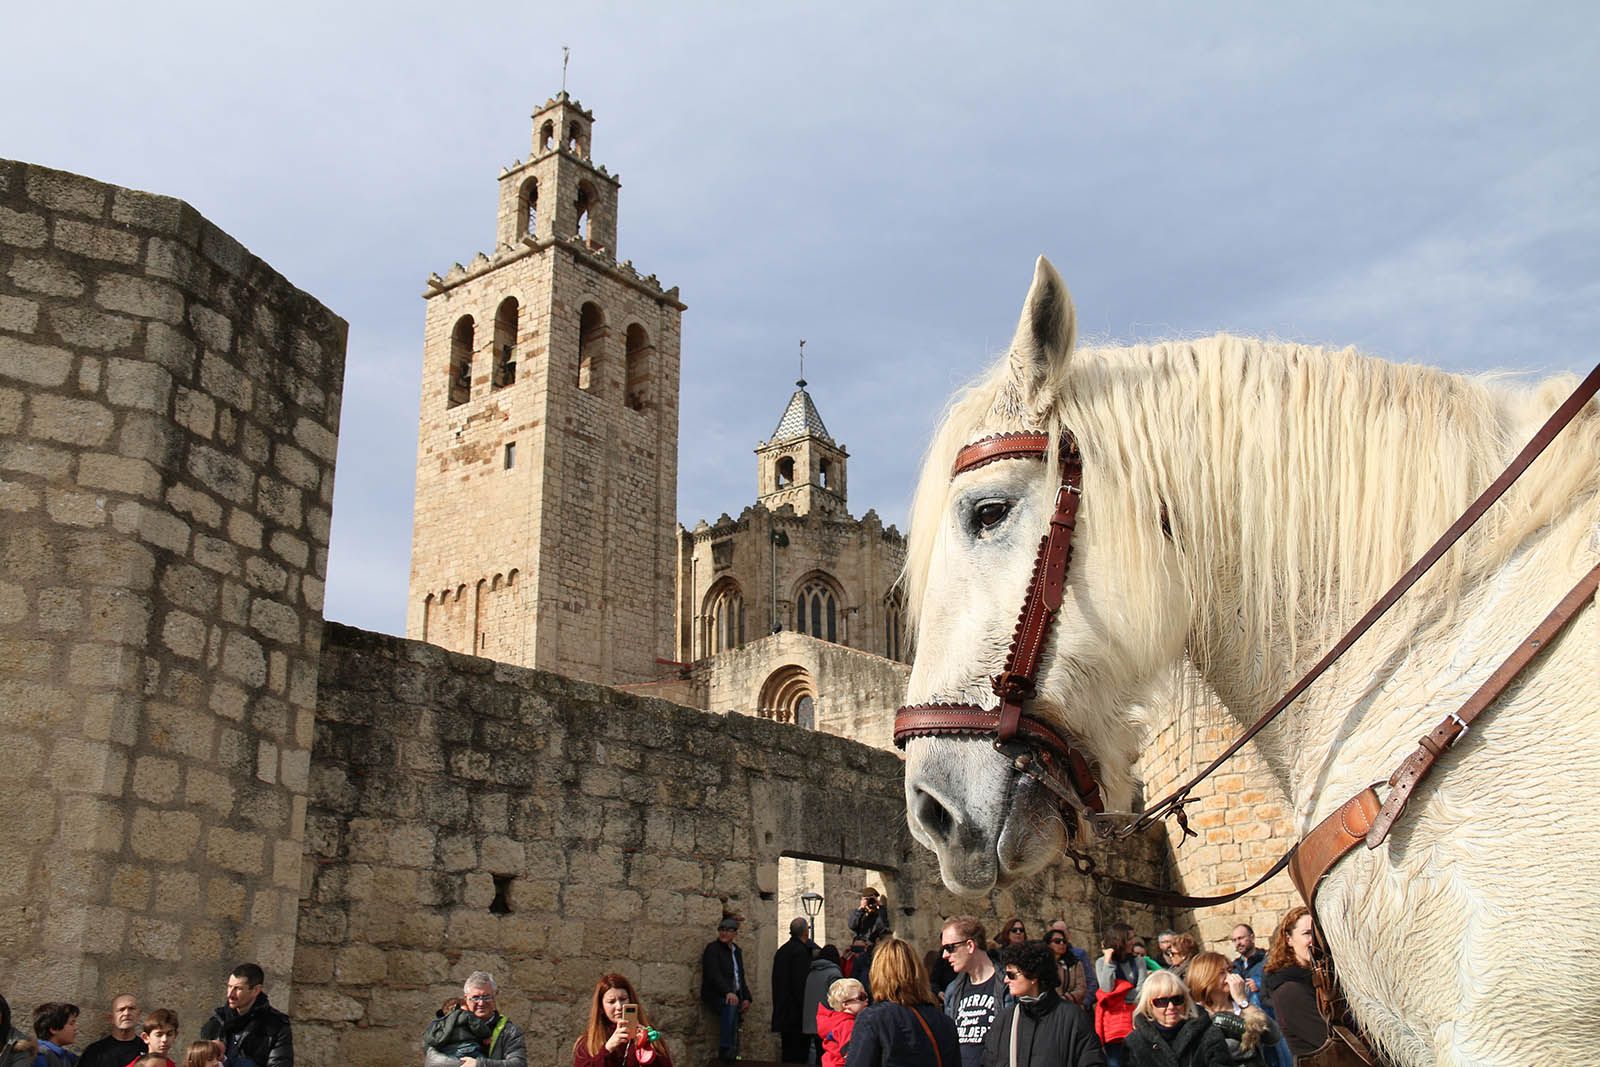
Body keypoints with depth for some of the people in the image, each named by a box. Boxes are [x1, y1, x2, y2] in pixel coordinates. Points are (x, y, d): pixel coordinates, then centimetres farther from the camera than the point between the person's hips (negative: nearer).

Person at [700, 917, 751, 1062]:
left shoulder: (736, 951, 19)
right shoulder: (712, 948, -4)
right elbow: (714, 974, -18)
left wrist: (746, 998, 8)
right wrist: (727, 992, -32)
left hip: (734, 995, 8)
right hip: (715, 995, -8)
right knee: (730, 1005, -35)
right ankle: (726, 1049, -34)